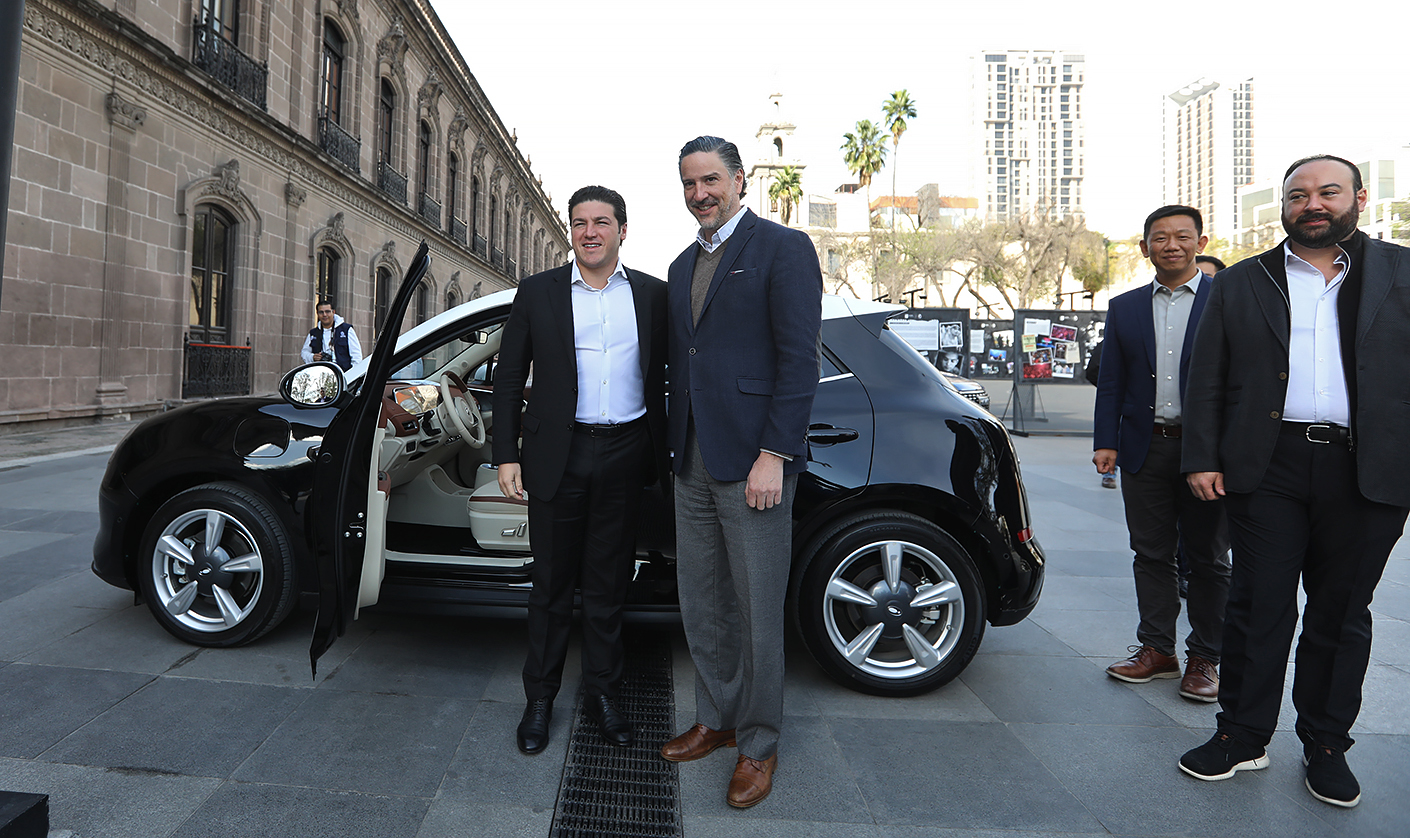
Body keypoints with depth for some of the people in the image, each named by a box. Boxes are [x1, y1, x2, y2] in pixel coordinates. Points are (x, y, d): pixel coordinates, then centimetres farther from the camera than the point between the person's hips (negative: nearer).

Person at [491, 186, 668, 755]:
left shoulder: (652, 295, 6)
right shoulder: (537, 292, 4)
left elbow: (663, 377, 8)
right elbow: (508, 377, 5)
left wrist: (660, 453, 1)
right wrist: (506, 455, -2)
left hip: (625, 456, 1)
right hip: (558, 454, 0)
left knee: (609, 583, 11)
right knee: (551, 583, 9)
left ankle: (602, 694, 27)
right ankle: (540, 699, 25)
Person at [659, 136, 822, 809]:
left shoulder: (783, 248, -5)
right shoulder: (682, 266, 18)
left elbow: (799, 359, -12)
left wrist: (774, 456, -18)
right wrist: (679, 448, 14)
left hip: (753, 462, -7)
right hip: (693, 463, 7)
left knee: (757, 613, 3)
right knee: (700, 607, 15)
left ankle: (759, 745, 21)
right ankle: (715, 720, 34)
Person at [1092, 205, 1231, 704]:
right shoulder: (1124, 308, 10)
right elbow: (1110, 382, 10)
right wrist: (1105, 442, 1)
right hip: (1144, 449, 3)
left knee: (1208, 558, 7)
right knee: (1151, 554, 10)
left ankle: (1205, 658, 19)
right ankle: (1156, 649, 22)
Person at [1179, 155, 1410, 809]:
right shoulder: (1240, 284, 9)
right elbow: (1206, 381, 7)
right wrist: (1202, 458, -2)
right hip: (1267, 469, 0)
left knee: (1342, 612, 10)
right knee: (1258, 608, 4)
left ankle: (1326, 744, 25)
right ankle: (1243, 735, 17)